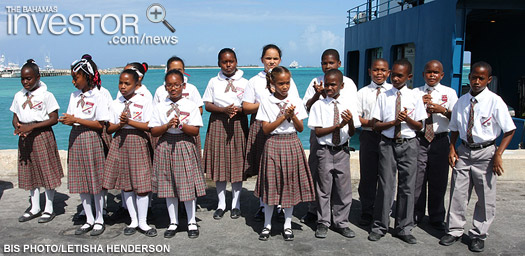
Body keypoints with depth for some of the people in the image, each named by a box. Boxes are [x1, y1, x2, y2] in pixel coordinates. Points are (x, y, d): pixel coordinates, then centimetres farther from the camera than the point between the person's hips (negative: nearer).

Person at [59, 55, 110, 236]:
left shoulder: (98, 97, -11)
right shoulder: (75, 95, 10)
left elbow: (100, 125, -14)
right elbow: (71, 117, 15)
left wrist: (76, 120, -16)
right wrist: (66, 120, -8)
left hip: (91, 140, -7)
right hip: (76, 139, 7)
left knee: (96, 181, 1)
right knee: (80, 181, 10)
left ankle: (99, 220, 15)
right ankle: (89, 219, 23)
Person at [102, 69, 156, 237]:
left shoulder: (144, 102, -3)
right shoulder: (115, 104, 7)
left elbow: (149, 126, -10)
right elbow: (109, 129, 5)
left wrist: (129, 121, -17)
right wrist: (120, 124, -15)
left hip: (138, 142, -4)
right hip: (120, 142, 4)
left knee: (141, 184, -3)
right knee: (126, 184, 9)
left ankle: (143, 223, 12)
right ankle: (133, 221, 22)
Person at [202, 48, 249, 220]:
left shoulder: (244, 82, 6)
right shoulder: (213, 82, 8)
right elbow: (207, 105, 3)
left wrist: (237, 110, -17)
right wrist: (224, 110, -14)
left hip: (238, 124, 0)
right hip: (218, 123, 1)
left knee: (237, 164, 2)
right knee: (219, 163, 1)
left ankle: (236, 204, 16)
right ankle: (221, 204, 15)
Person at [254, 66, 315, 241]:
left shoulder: (295, 101, 4)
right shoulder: (266, 102, -1)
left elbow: (300, 128, 4)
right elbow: (266, 129, -6)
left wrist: (293, 115, -13)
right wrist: (284, 116, -14)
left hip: (292, 145, 2)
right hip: (273, 145, -1)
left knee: (290, 184, 5)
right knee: (271, 184, 2)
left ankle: (287, 225, 19)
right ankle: (267, 225, 16)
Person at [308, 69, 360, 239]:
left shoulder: (348, 105, 1)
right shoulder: (318, 105, -4)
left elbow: (352, 133, -1)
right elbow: (318, 132, -9)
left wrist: (350, 122, -23)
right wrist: (339, 125, -18)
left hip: (342, 151, 2)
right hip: (325, 151, -2)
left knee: (343, 188, 7)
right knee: (324, 188, 6)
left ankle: (341, 223, 21)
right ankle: (323, 223, 19)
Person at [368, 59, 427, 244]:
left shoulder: (415, 98, 4)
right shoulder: (384, 97, 2)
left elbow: (419, 126, 5)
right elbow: (375, 125, 0)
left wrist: (407, 119, -14)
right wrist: (394, 122, -15)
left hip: (408, 144, 1)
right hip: (388, 143, -1)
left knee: (407, 186, 6)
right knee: (385, 185, 1)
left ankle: (404, 228, 19)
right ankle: (380, 227, 15)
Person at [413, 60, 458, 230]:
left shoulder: (449, 93, 5)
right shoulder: (415, 93, 9)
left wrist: (443, 110, -18)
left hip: (440, 141, 0)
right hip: (419, 140, 1)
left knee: (438, 181, 7)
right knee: (417, 179, 4)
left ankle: (437, 219, 21)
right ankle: (415, 216, 20)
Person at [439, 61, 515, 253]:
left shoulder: (495, 102, -10)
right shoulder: (461, 102, 3)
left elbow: (510, 130, -7)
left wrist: (498, 154, -14)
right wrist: (452, 149, 1)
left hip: (485, 152, -3)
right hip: (463, 151, 3)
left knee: (486, 197, 6)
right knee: (458, 193, 7)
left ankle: (478, 235, 22)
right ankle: (454, 231, 21)